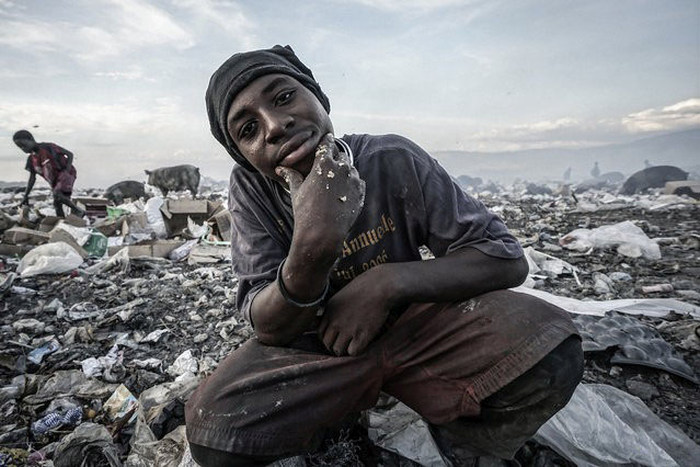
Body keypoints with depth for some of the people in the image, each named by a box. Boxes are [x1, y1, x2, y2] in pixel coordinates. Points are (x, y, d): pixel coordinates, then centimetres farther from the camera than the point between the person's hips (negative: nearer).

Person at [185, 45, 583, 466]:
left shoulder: (393, 161, -16)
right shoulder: (251, 188, -13)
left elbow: (508, 259, -13)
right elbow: (269, 329, -18)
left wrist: (387, 281, -27)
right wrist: (312, 245, -40)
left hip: (410, 320, 0)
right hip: (313, 343, 1)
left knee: (550, 352, -24)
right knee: (214, 428, -26)